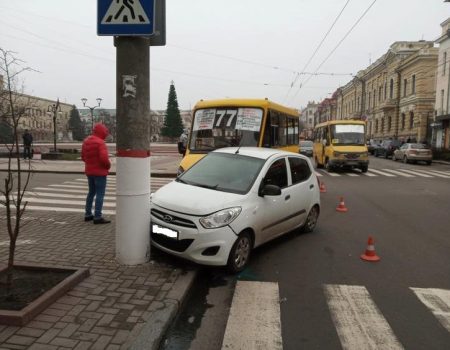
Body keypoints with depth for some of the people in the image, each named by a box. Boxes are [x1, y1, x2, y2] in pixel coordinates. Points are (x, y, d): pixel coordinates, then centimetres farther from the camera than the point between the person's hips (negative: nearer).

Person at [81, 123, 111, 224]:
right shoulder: (100, 142, -18)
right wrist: (108, 165, -9)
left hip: (89, 171, 8)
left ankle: (88, 214, 24)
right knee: (100, 194, -4)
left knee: (91, 192, 18)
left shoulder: (86, 141, 9)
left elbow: (83, 157, 15)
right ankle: (97, 217, -4)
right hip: (100, 172, -8)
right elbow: (104, 158, -27)